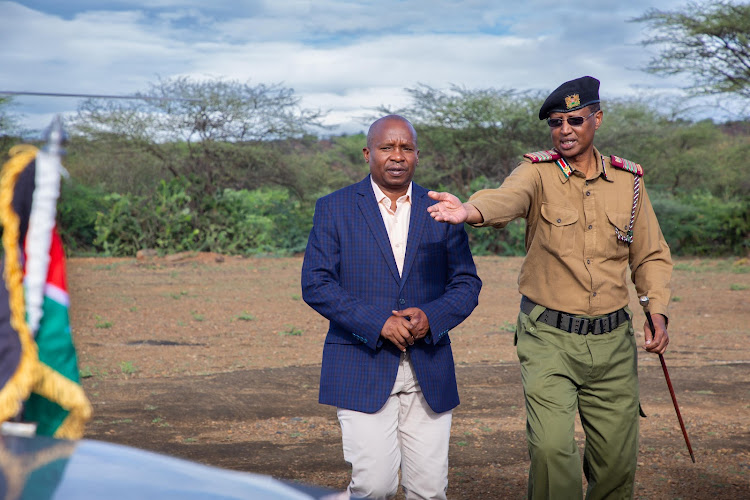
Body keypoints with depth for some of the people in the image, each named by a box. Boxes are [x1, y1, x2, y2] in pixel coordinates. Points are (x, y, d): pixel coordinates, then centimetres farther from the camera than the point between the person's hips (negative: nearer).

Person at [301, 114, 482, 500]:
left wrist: (431, 317, -11)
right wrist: (377, 323, -15)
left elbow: (466, 284, 9)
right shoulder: (335, 208, 3)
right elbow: (315, 284, -5)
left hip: (429, 371, 3)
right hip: (362, 369, -2)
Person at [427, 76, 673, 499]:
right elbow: (507, 197, -28)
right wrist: (470, 211, -50)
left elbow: (651, 255, 16)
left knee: (618, 459, 10)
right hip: (549, 337, -3)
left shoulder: (628, 181, 7)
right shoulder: (537, 173, -4)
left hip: (613, 339, 3)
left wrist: (659, 311, 0)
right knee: (551, 448, -16)